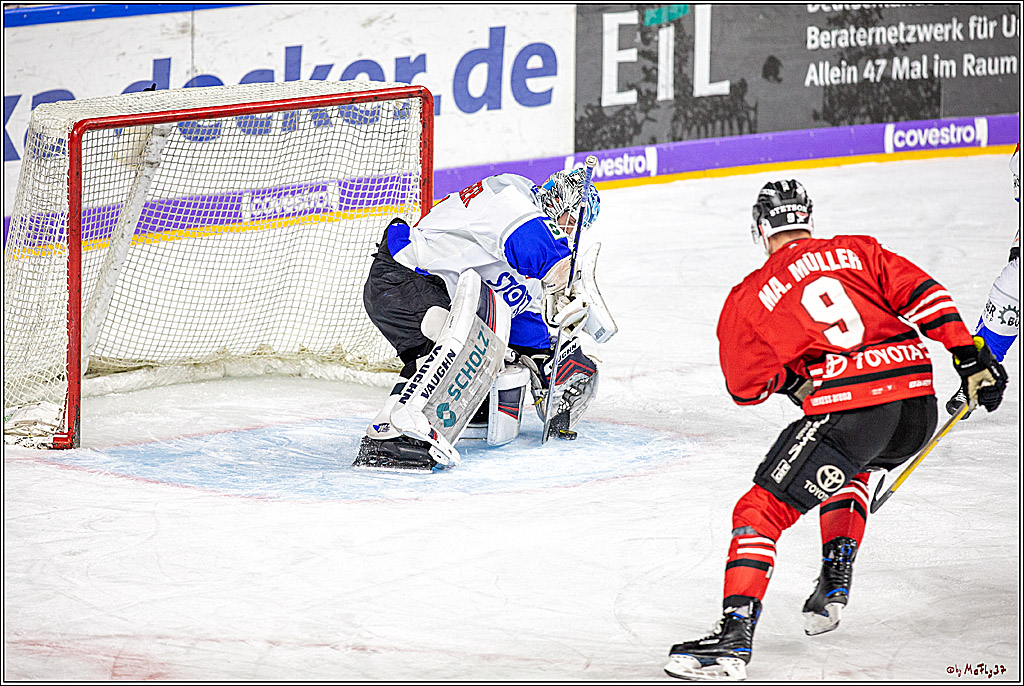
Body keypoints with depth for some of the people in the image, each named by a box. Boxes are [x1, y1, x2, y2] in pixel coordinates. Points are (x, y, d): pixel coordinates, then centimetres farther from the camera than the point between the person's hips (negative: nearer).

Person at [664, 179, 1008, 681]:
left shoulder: (750, 297, 10)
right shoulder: (858, 251, 18)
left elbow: (745, 386, 16)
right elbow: (923, 297, 8)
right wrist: (972, 358, 9)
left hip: (848, 410, -5)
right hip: (919, 409, 5)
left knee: (760, 510, 0)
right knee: (851, 467, 37)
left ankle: (734, 639, -13)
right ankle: (835, 583, 30)